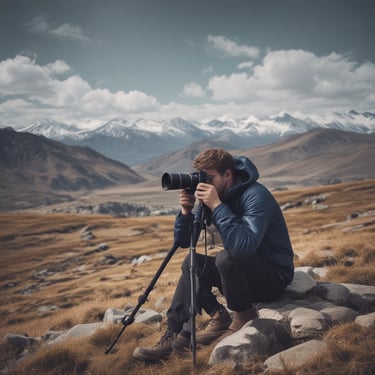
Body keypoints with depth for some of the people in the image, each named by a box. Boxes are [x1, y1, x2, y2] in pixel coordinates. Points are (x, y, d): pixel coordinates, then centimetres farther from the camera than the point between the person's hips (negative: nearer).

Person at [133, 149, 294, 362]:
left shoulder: (256, 196, -23)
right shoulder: (210, 195, 1)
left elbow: (245, 246, -39)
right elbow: (183, 241, 2)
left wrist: (217, 207, -35)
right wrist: (186, 211, -16)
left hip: (275, 275, -8)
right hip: (242, 270, 8)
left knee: (227, 257, -31)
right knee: (192, 264, -3)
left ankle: (245, 315, -6)